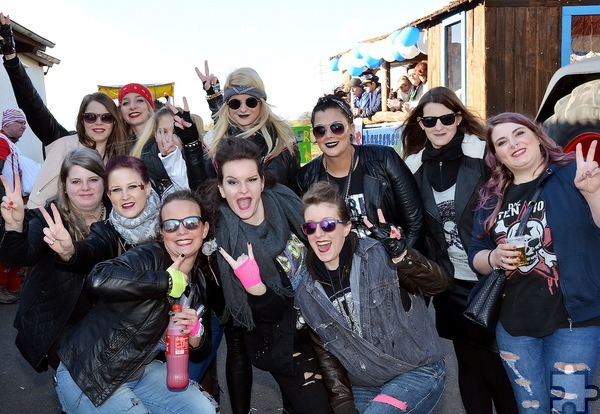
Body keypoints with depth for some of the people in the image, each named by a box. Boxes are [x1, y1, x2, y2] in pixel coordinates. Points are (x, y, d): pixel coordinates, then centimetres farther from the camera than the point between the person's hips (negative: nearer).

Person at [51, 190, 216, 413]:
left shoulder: (198, 283, 2)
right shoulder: (149, 257, -21)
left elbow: (199, 351, 8)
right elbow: (99, 279, -43)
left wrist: (195, 331, -15)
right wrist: (168, 282, -33)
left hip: (140, 370, 7)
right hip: (89, 377, -7)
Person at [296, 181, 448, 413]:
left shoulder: (379, 256, -12)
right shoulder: (307, 296, 1)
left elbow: (437, 284, -22)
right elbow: (326, 354, 6)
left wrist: (399, 252, -38)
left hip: (419, 372, -4)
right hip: (363, 388, 5)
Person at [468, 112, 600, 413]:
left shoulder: (574, 175, -6)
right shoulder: (491, 197, 7)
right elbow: (475, 256, 11)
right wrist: (494, 258, -10)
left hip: (574, 319, -4)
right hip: (514, 324, 4)